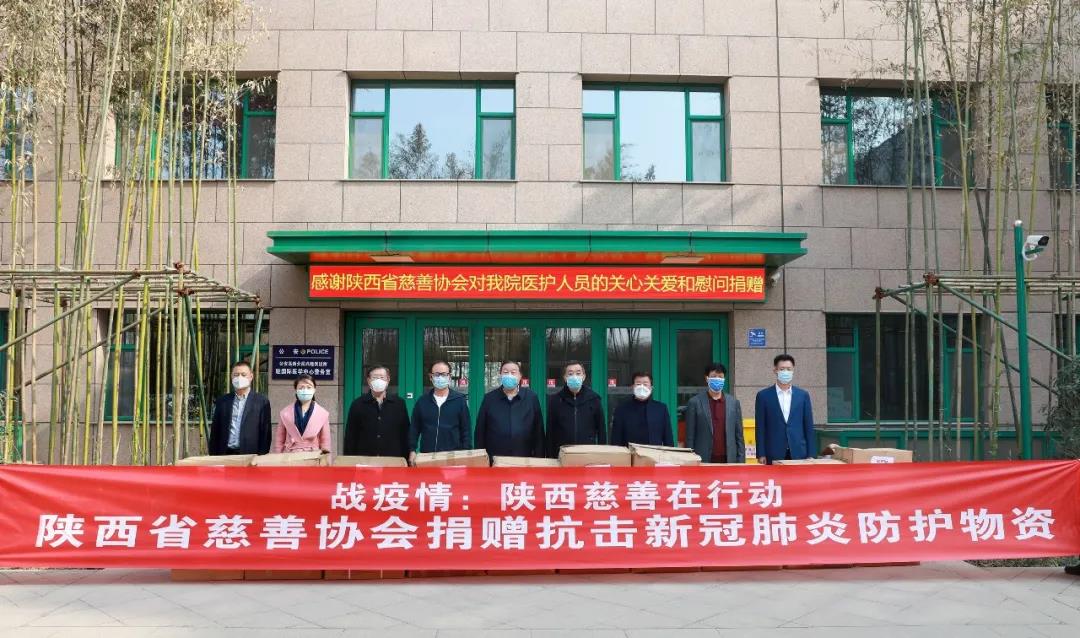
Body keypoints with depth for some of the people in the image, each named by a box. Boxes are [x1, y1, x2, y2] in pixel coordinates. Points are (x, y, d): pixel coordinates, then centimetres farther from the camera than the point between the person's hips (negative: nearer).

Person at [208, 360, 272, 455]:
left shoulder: (262, 401, 2)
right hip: (225, 454, 2)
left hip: (250, 455, -2)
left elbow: (265, 433, 0)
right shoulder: (222, 402, 11)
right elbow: (215, 433, 12)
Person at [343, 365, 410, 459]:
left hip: (393, 460, 0)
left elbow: (405, 434, 7)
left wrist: (405, 460, 1)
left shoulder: (399, 403, 7)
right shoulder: (358, 404, 6)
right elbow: (350, 436, 6)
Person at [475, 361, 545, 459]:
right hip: (494, 459, 0)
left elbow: (538, 430, 4)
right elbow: (480, 431, 5)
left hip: (524, 459, 0)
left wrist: (538, 458, 0)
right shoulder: (489, 398, 3)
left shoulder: (531, 397, 3)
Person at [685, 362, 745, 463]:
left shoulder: (734, 402, 9)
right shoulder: (695, 402, 1)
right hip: (703, 461, -2)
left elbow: (739, 436, 10)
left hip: (729, 460, 2)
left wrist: (741, 461, 4)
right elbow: (690, 437, 1)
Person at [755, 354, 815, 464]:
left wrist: (810, 454, 3)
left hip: (798, 453, 2)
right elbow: (760, 428, 1)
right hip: (774, 454, -2)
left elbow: (808, 426, 8)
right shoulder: (763, 396, 2)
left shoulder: (803, 395, 8)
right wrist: (761, 455, -5)